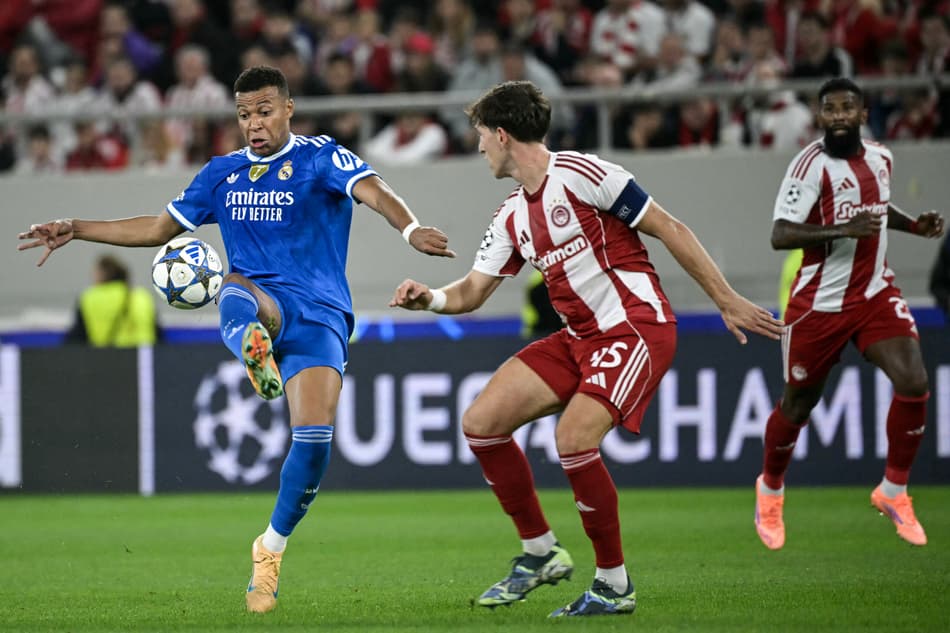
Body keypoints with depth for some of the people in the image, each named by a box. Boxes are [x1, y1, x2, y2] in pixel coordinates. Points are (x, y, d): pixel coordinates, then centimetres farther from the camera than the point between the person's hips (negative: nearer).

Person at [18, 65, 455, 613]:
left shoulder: (321, 158, 2)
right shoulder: (224, 174, 16)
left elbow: (373, 191, -18)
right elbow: (159, 228, 26)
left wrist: (411, 229, -40)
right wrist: (75, 231, 20)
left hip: (318, 315, -3)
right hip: (260, 302, 3)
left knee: (315, 435, -18)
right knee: (235, 297, -37)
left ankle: (270, 551, 3)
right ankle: (257, 356, -74)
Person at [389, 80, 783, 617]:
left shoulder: (580, 174, -13)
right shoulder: (514, 216, 12)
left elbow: (669, 229, -10)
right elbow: (472, 291, 16)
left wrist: (727, 301, -10)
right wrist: (431, 297, -7)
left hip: (638, 327, -9)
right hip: (579, 337, 9)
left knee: (574, 440, -26)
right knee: (482, 422, -2)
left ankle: (615, 584, -9)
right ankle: (542, 552, 11)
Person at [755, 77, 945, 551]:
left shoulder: (880, 158, 4)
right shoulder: (812, 164, -17)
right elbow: (780, 234, -25)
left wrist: (914, 225, 7)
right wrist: (843, 229, -35)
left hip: (875, 294, 5)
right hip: (820, 302, -5)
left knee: (914, 383, -15)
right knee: (797, 405, 8)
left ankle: (893, 493, 3)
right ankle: (770, 490, 37)